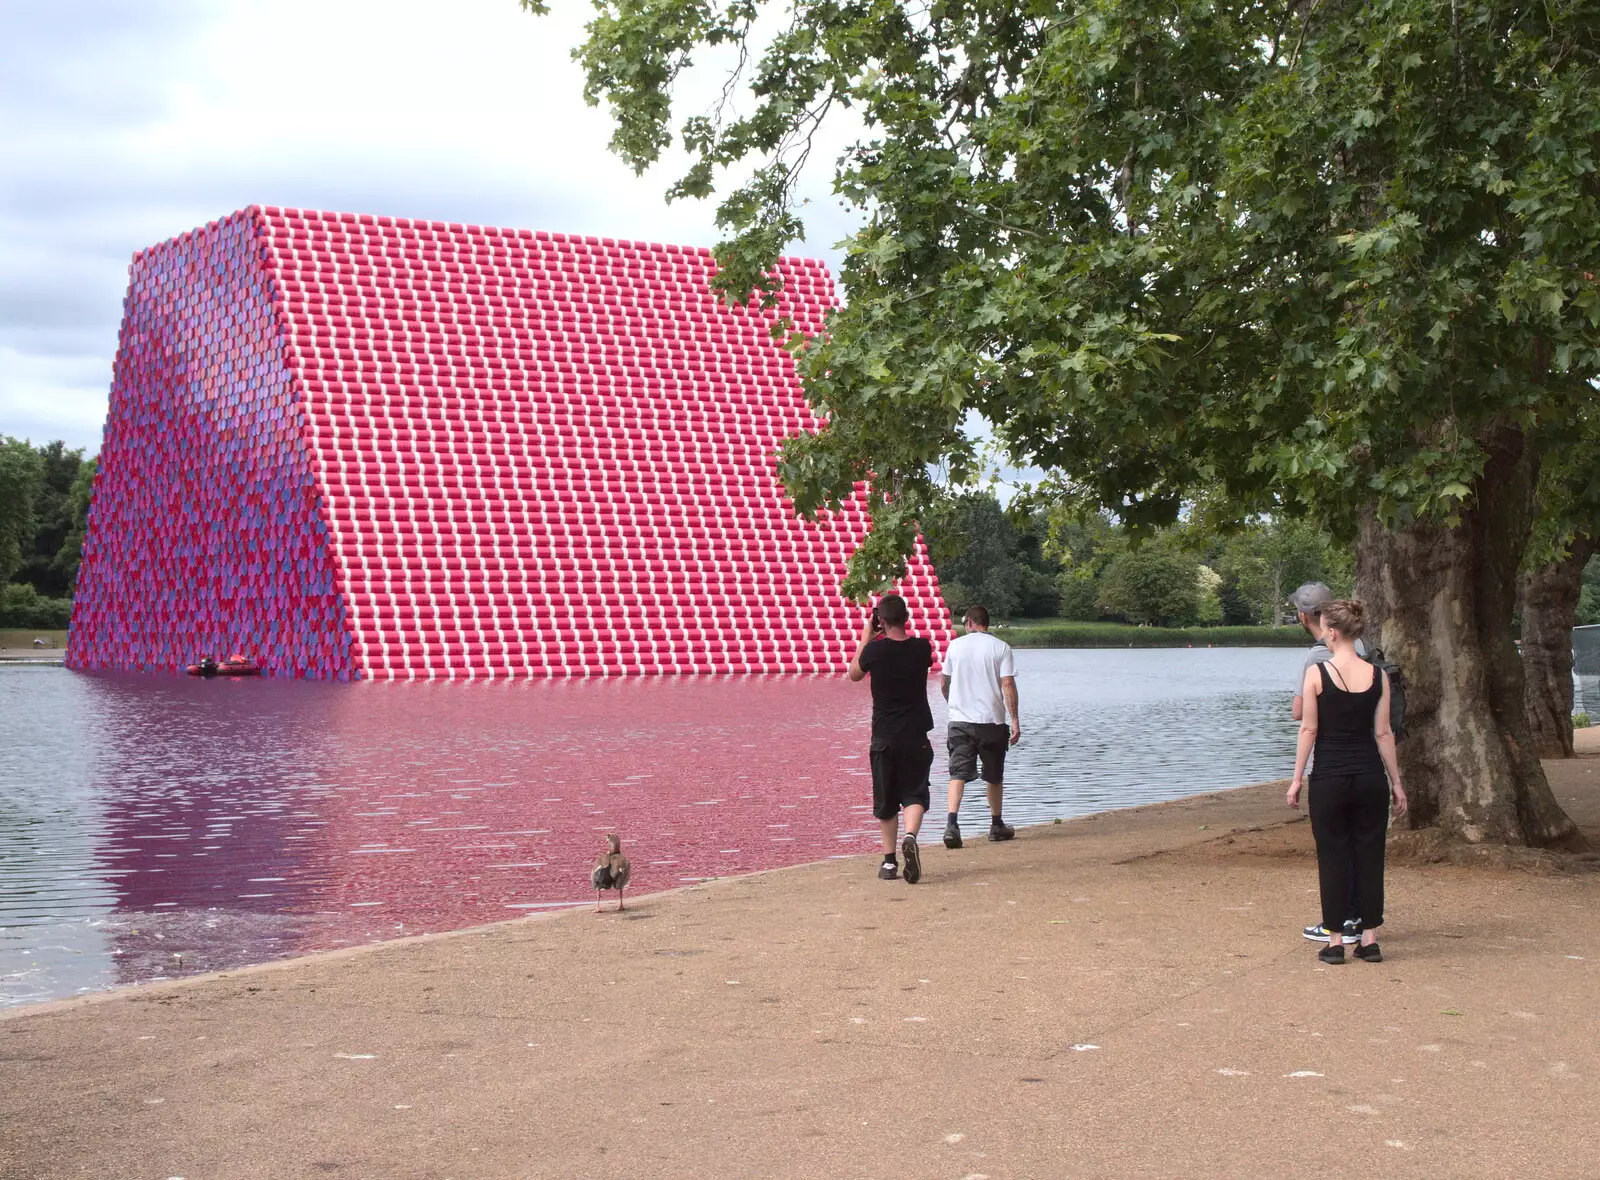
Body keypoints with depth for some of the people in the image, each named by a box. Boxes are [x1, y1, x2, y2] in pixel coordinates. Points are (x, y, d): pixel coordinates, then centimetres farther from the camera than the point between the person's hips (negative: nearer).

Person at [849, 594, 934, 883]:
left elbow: (855, 673, 10)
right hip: (916, 736, 0)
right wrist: (878, 639, 16)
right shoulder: (922, 648, -5)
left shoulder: (875, 649, -10)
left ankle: (889, 861, 13)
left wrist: (865, 637, 13)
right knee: (914, 794, 3)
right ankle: (910, 837, -26)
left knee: (885, 800, 11)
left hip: (883, 737, 0)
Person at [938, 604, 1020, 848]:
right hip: (992, 719, -1)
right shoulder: (1000, 647, -2)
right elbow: (1008, 685, -10)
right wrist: (1015, 720, -7)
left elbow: (943, 683, 13)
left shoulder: (955, 646, 4)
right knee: (994, 776, 15)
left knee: (958, 773, -4)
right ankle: (996, 825, 27)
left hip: (960, 720, 1)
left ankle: (951, 822, -23)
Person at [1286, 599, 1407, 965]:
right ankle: (1369, 940, 13)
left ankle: (1335, 942, 8)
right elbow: (1383, 733, 1)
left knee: (1333, 858, 5)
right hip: (1370, 777, 3)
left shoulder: (1316, 673, -9)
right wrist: (1396, 783, 8)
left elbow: (1309, 730, -7)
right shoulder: (1377, 675, 0)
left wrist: (1297, 778, 1)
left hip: (1329, 778, -2)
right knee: (1369, 857, 9)